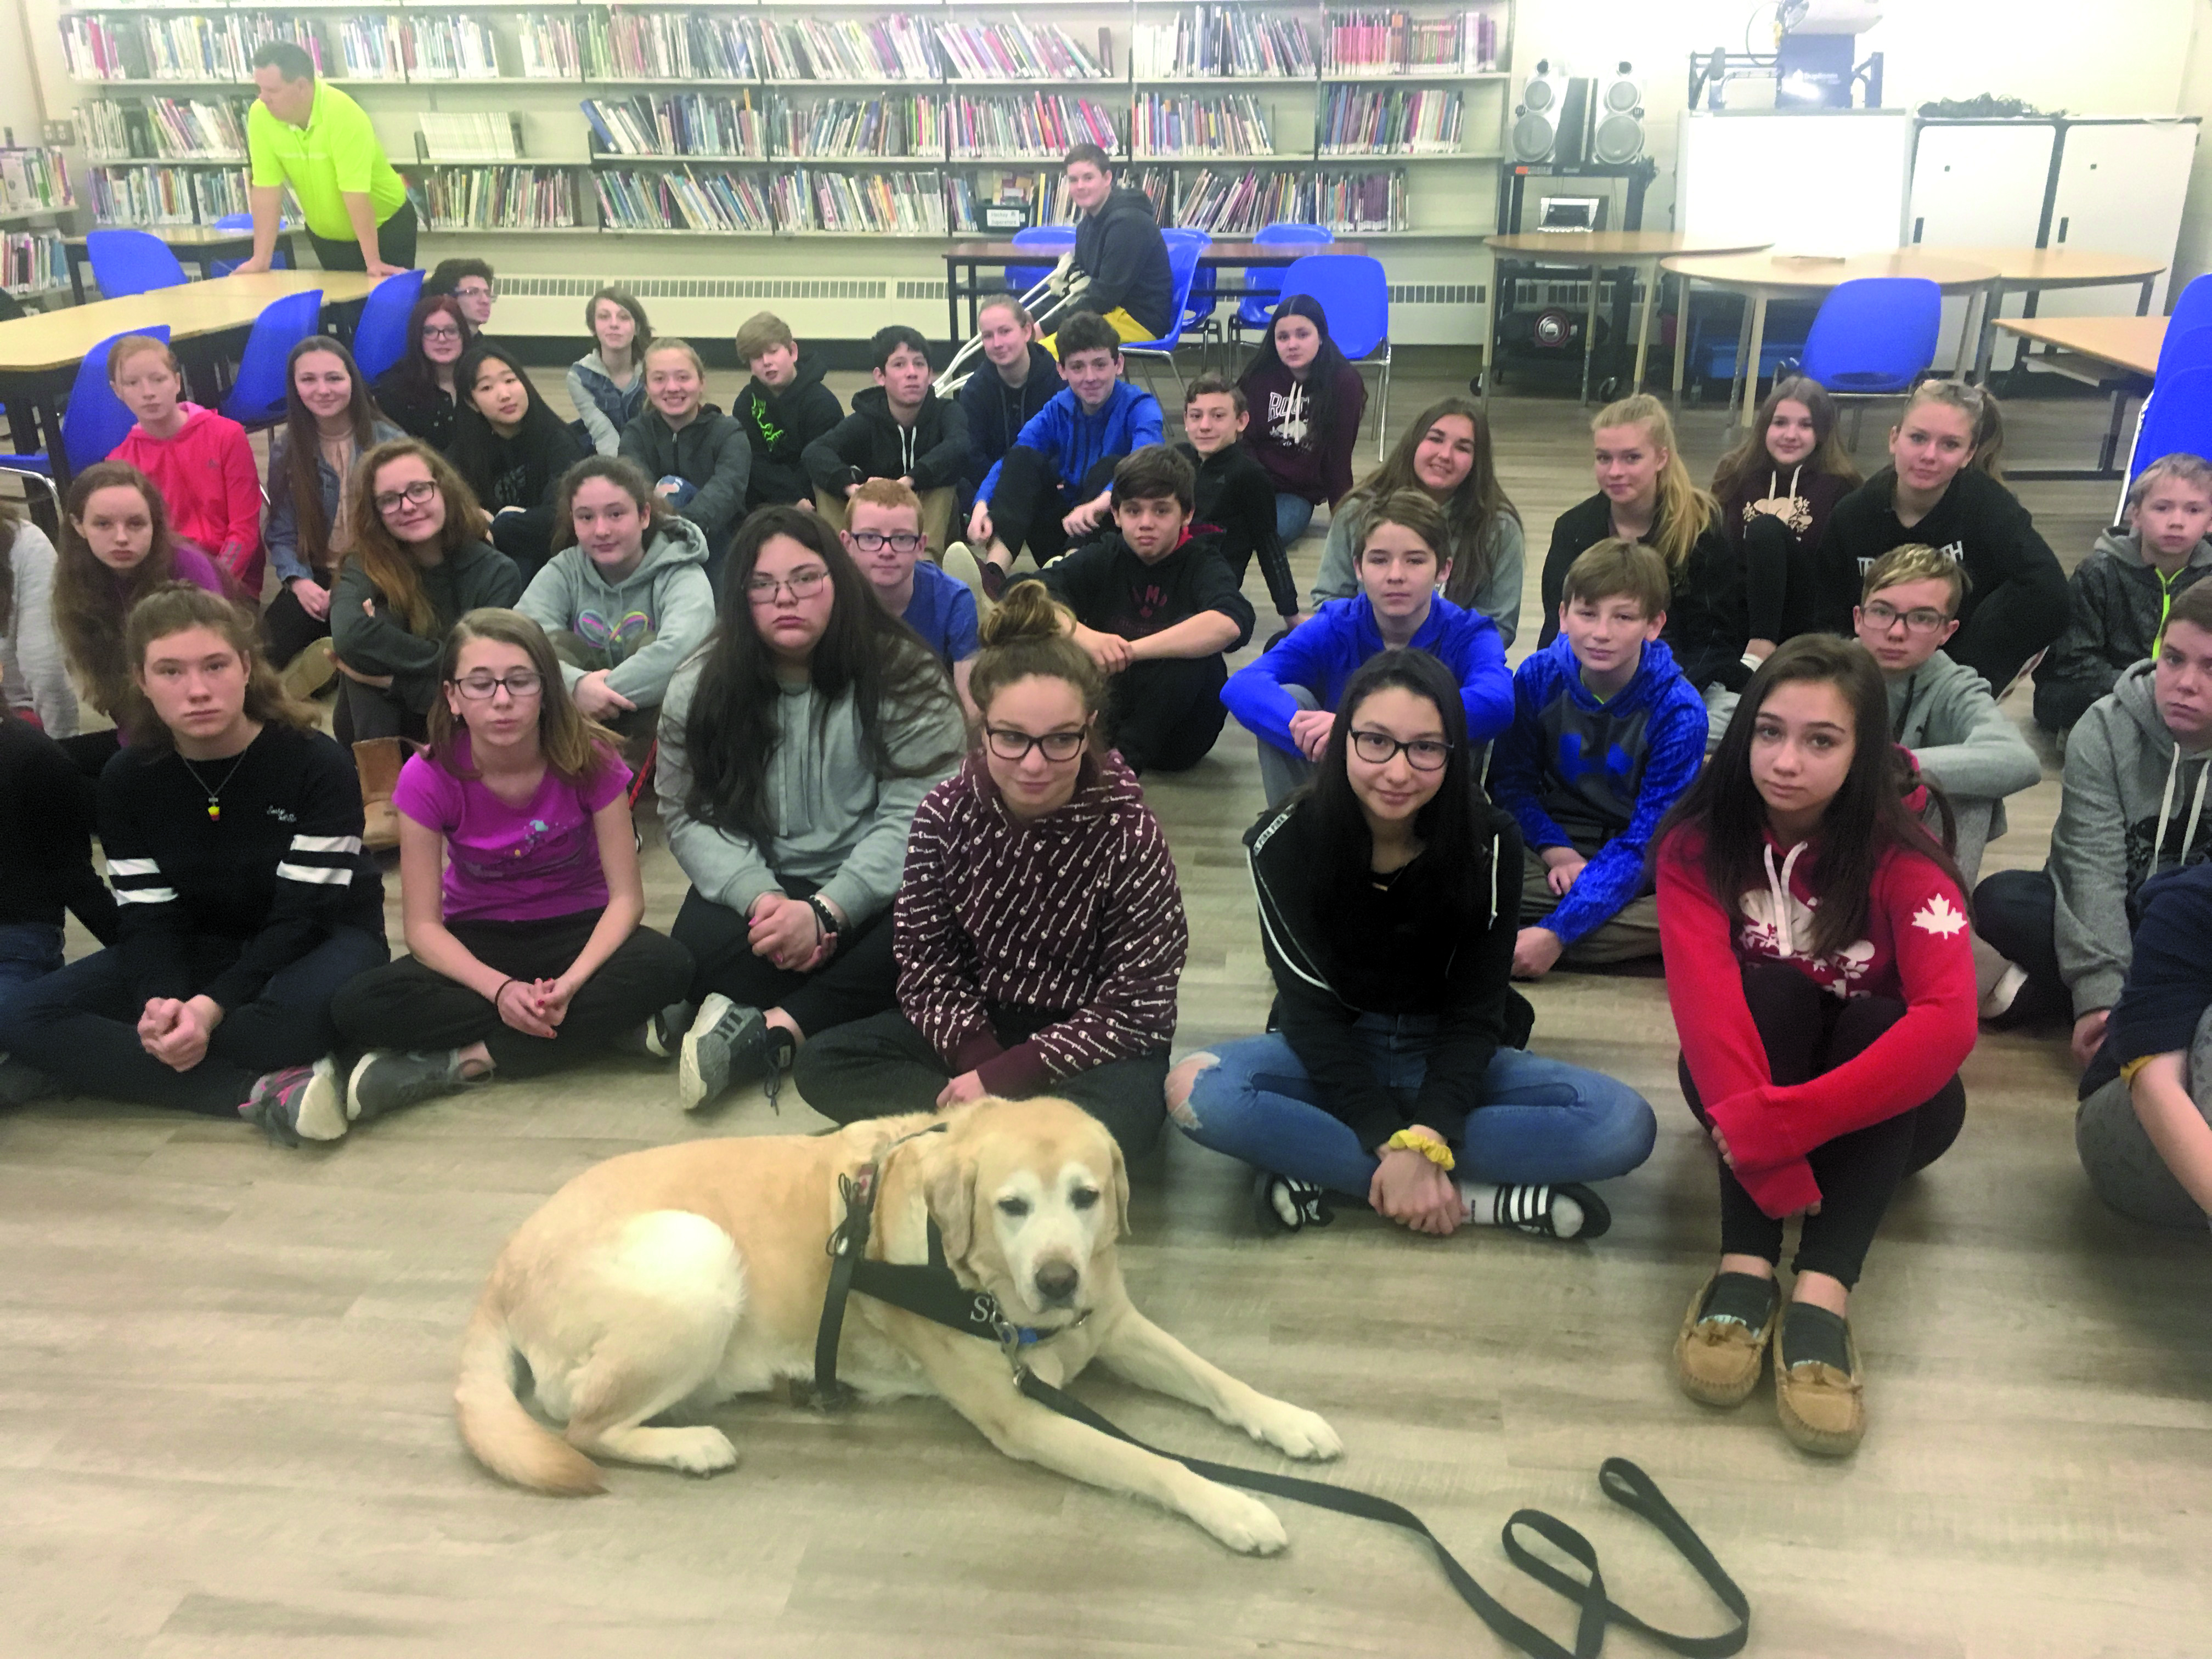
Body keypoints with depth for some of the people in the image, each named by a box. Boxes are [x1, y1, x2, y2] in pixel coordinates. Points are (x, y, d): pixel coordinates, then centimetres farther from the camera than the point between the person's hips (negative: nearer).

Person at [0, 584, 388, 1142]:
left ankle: (120, 1066, -19)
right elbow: (148, 918, -7)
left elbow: (302, 917, -21)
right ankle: (261, 1091, -32)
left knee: (309, 1007, -43)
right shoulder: (127, 781, -5)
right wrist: (161, 1002, -31)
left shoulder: (317, 764, -19)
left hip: (315, 944, -5)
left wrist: (211, 1008, -35)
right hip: (199, 949, 5)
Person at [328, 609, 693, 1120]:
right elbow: (424, 926, -14)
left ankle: (461, 1063, -26)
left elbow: (626, 896, -15)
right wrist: (500, 989, -32)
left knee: (667, 964, -34)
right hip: (478, 941, 1)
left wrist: (572, 982, -33)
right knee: (357, 1008, -28)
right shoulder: (428, 778, -15)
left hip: (577, 930, 0)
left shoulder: (588, 757, -16)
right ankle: (603, 1024, -25)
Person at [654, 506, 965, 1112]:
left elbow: (913, 818, -14)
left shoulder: (903, 677, -8)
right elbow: (690, 816, -2)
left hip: (870, 889, 0)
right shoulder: (699, 689, 1)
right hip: (760, 884, 1)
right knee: (700, 946, -33)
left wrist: (825, 912, -26)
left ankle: (773, 1027, -29)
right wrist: (761, 898, -21)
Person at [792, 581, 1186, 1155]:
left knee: (1121, 1118, -36)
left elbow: (1133, 1007, -18)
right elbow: (924, 957, -5)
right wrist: (977, 1060, -20)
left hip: (1090, 1043, -4)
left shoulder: (1130, 837, -20)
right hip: (975, 1025, 4)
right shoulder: (946, 813, -11)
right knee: (823, 1064, -13)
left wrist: (1001, 1078, -21)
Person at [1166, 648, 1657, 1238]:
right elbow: (1311, 1008, -16)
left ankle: (1324, 1171, -26)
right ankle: (1476, 1195, -27)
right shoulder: (1284, 842, -15)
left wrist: (1425, 1141, -29)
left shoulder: (1491, 843, -13)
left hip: (1451, 1062, 1)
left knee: (1625, 1125, -25)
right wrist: (1394, 1143, -27)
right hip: (1327, 1057, -1)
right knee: (1197, 1091, -33)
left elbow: (1474, 1011, -13)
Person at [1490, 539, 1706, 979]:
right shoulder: (1538, 677, -9)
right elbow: (1511, 781, 1)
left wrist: (1556, 932, -30)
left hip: (1640, 864, -1)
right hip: (1561, 840, 1)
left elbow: (1648, 840, -20)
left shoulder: (1678, 710, -18)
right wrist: (1557, 852, -20)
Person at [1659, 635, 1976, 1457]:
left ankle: (1822, 1295, -41)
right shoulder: (1699, 845, -13)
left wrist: (1783, 1123, -42)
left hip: (1881, 1113, 0)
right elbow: (1705, 992, -29)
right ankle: (1746, 1268, -37)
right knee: (1773, 991, -29)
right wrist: (1757, 1136, -43)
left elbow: (1950, 1020, -34)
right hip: (1745, 1080, 1)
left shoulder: (1903, 864, -18)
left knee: (1873, 1019, -31)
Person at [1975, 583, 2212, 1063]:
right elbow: (2093, 866, -20)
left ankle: (2043, 992, -21)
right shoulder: (2105, 728, -13)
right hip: (2104, 916, 1)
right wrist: (2100, 991, -33)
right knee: (2000, 898, -27)